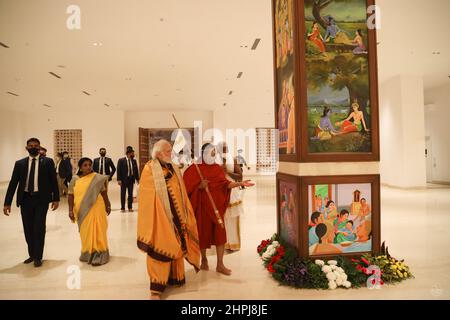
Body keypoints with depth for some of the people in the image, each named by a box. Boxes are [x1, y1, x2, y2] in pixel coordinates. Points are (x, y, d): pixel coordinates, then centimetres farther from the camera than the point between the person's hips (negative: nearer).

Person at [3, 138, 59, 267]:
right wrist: (7, 202, -1)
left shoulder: (48, 162, 0)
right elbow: (13, 183, 4)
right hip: (25, 199, 3)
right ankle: (31, 254, 27)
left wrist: (56, 199, -3)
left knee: (39, 228, -2)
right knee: (28, 229, 10)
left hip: (41, 199, -3)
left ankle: (38, 257, 12)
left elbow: (53, 181, 1)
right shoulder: (20, 163, 6)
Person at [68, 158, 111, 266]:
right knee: (85, 232, 14)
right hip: (82, 211, 3)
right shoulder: (75, 179, 2)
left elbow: (104, 193, 1)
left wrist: (107, 206, 2)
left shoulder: (97, 178, -3)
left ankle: (98, 255, 9)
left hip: (95, 209, -2)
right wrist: (70, 210, -5)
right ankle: (87, 253, 30)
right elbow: (71, 196, 1)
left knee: (96, 231, 0)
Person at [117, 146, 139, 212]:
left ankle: (130, 207, 16)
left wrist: (137, 179, 7)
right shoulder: (121, 160, -4)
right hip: (124, 179, -3)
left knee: (130, 194, 8)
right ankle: (122, 208, 13)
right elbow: (118, 170, -7)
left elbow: (136, 170, 11)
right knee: (123, 194, 5)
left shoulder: (134, 161, 7)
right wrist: (119, 179, -13)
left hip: (131, 179, 3)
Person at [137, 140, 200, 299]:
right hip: (160, 216, -6)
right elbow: (148, 197, -12)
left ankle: (174, 276, 32)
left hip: (176, 215, 7)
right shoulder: (149, 169, -8)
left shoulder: (174, 168, 12)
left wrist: (185, 213, 14)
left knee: (176, 246, 15)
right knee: (160, 249, -3)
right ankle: (156, 287, 6)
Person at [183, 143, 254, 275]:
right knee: (204, 232, 7)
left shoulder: (217, 168, 8)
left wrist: (240, 183, -12)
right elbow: (188, 187, -6)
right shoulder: (195, 168, -4)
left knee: (220, 232, -2)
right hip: (203, 206, -3)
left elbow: (226, 184, 0)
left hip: (217, 205, 3)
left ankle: (220, 265, 6)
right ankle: (204, 260, 29)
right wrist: (200, 186, -23)